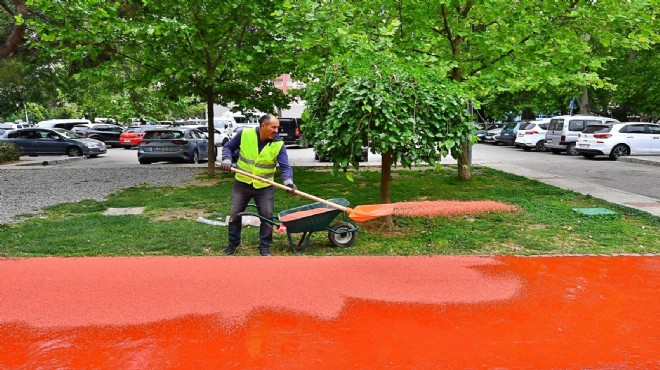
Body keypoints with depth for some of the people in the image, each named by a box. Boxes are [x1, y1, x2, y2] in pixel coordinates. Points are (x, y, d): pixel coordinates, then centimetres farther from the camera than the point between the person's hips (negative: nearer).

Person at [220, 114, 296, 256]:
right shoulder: (245, 134, -11)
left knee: (267, 216, 2)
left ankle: (265, 247, 20)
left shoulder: (278, 144, -12)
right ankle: (233, 243, 30)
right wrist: (227, 159, -16)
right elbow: (228, 147, 3)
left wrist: (288, 180, -37)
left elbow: (285, 166, -18)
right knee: (234, 215, 9)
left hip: (264, 187, 0)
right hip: (242, 183, 1)